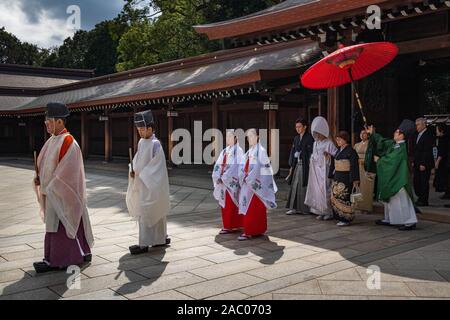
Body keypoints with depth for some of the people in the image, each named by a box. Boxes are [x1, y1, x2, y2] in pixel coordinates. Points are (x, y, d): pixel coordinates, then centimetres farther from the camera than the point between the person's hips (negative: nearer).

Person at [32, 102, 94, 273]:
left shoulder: (68, 142, -18)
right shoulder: (52, 140, 10)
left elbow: (65, 170, -21)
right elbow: (45, 163, 19)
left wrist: (49, 187, -16)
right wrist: (39, 177, 2)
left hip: (62, 193, -9)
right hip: (52, 192, 9)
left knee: (60, 226, -1)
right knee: (53, 225, 14)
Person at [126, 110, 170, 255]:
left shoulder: (155, 144, -16)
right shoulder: (141, 142, 9)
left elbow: (157, 165, -17)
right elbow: (137, 159, 17)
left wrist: (142, 176, -13)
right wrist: (133, 170, 0)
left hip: (151, 185, -8)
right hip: (141, 182, 8)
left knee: (145, 213, -6)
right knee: (157, 211, 16)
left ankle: (144, 244, 0)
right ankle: (162, 238, 27)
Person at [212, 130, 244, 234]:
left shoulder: (238, 151, -7)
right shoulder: (225, 151, 14)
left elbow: (236, 166, -16)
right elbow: (218, 165, 9)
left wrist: (224, 177, -17)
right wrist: (218, 177, -6)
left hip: (231, 182, -7)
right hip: (223, 181, 7)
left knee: (230, 204, -4)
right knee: (224, 204, 10)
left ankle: (229, 226, 1)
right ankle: (226, 225, 19)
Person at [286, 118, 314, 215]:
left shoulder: (309, 138, -8)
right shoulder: (296, 138, 13)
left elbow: (310, 153, -12)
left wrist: (309, 166, -16)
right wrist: (291, 165, 10)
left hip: (305, 166, -6)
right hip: (297, 165, 7)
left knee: (304, 186, -1)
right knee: (295, 186, 5)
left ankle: (305, 209, 8)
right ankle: (294, 208, 9)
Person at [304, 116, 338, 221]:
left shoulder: (329, 144, -7)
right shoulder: (315, 143, 13)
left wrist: (329, 155, -24)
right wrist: (312, 159, 6)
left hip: (326, 171, -6)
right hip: (317, 171, 6)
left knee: (326, 191, -6)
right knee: (318, 191, 5)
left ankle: (330, 212, 4)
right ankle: (321, 212, 13)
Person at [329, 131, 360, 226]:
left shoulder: (351, 151, -11)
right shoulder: (339, 151, 14)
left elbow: (354, 167, -15)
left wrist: (355, 180, -18)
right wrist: (332, 176, 19)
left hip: (345, 178, -8)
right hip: (337, 178, 8)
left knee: (343, 199, -8)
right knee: (334, 198, 8)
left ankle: (346, 219, 2)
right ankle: (340, 218, 17)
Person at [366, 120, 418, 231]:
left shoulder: (400, 147, -19)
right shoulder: (393, 144, 7)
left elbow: (390, 160, -21)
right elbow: (382, 142, 15)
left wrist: (378, 160, -6)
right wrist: (373, 133, 6)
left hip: (397, 178, -10)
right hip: (391, 177, 10)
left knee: (401, 200, -6)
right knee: (389, 199, 18)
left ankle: (410, 222, -1)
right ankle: (388, 219, 30)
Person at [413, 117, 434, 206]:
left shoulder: (428, 135, -12)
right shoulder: (418, 135, 16)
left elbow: (427, 151, -17)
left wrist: (423, 164, -20)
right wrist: (414, 162, 13)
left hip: (424, 164, -8)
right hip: (417, 164, 8)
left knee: (424, 182, -2)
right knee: (416, 182, 9)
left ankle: (424, 201, 6)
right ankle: (420, 198, 20)